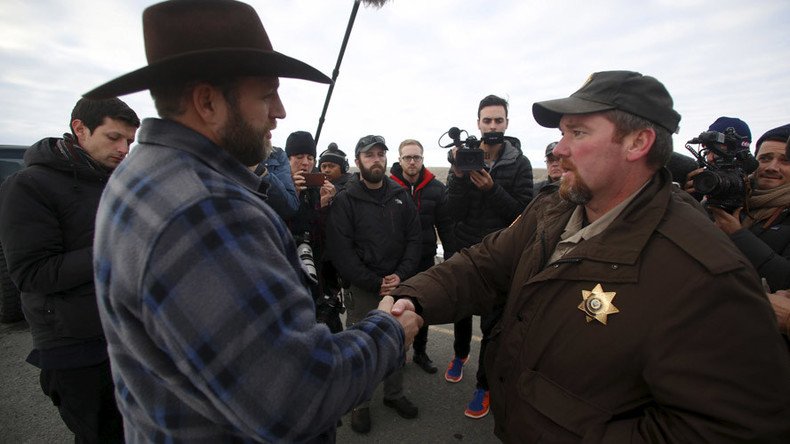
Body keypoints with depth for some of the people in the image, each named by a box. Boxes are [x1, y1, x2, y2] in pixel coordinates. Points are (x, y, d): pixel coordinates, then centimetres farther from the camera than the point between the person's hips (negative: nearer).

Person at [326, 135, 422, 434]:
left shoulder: (400, 196, 6)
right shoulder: (345, 200, -5)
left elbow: (414, 238, 4)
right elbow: (340, 251, -11)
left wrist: (400, 276, -9)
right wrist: (374, 283, -14)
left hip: (397, 284, 3)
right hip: (362, 289, -3)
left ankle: (394, 394, 38)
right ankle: (360, 404, 30)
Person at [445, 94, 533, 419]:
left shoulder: (519, 163, -5)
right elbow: (454, 212, -10)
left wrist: (492, 189, -25)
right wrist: (459, 175, -25)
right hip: (464, 250, 2)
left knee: (492, 322, 7)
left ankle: (484, 385, 28)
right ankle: (460, 353, 49)